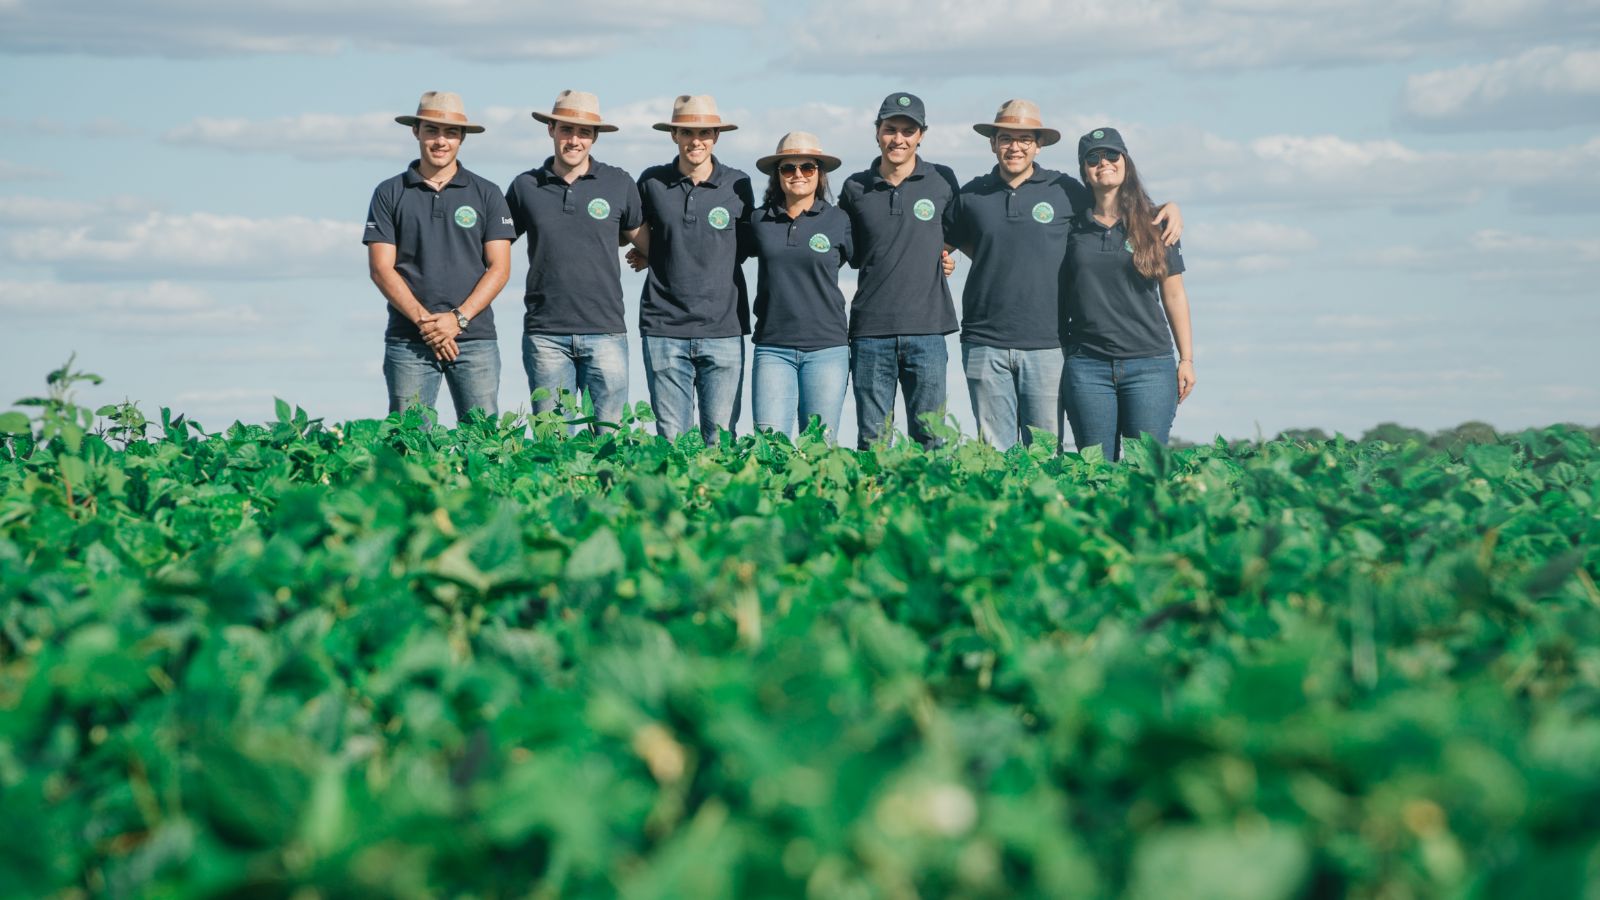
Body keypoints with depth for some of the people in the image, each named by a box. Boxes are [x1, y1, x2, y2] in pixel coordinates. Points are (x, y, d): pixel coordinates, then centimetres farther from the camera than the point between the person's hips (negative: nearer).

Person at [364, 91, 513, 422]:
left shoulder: (486, 194, 9)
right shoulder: (390, 194, 8)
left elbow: (499, 267, 3)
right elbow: (380, 267, 2)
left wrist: (459, 318, -10)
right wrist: (423, 319, -11)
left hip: (475, 337, 0)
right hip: (408, 341, 0)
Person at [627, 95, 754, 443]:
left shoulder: (737, 185, 3)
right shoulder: (652, 182, 4)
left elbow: (743, 246, 11)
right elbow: (638, 239, 21)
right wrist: (656, 258, 3)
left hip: (723, 328, 0)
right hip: (664, 328, 0)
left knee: (721, 438, 1)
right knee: (671, 437, 1)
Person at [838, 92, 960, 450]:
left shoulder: (942, 181, 5)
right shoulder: (856, 189, 6)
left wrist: (947, 257, 6)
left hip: (926, 328, 0)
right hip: (870, 330, 1)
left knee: (930, 438, 2)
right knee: (871, 439, 3)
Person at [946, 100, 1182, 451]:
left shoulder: (1065, 191, 5)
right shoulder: (972, 196, 8)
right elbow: (948, 240, 25)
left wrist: (1168, 207, 2)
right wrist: (994, 264, 12)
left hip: (1046, 344, -1)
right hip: (985, 345, 1)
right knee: (994, 453, 3)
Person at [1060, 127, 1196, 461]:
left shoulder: (1155, 225, 7)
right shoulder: (1073, 226, 8)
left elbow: (1173, 295, 9)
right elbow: (1060, 296, 11)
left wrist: (1186, 359, 5)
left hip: (1149, 363, 0)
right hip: (1087, 366, 1)